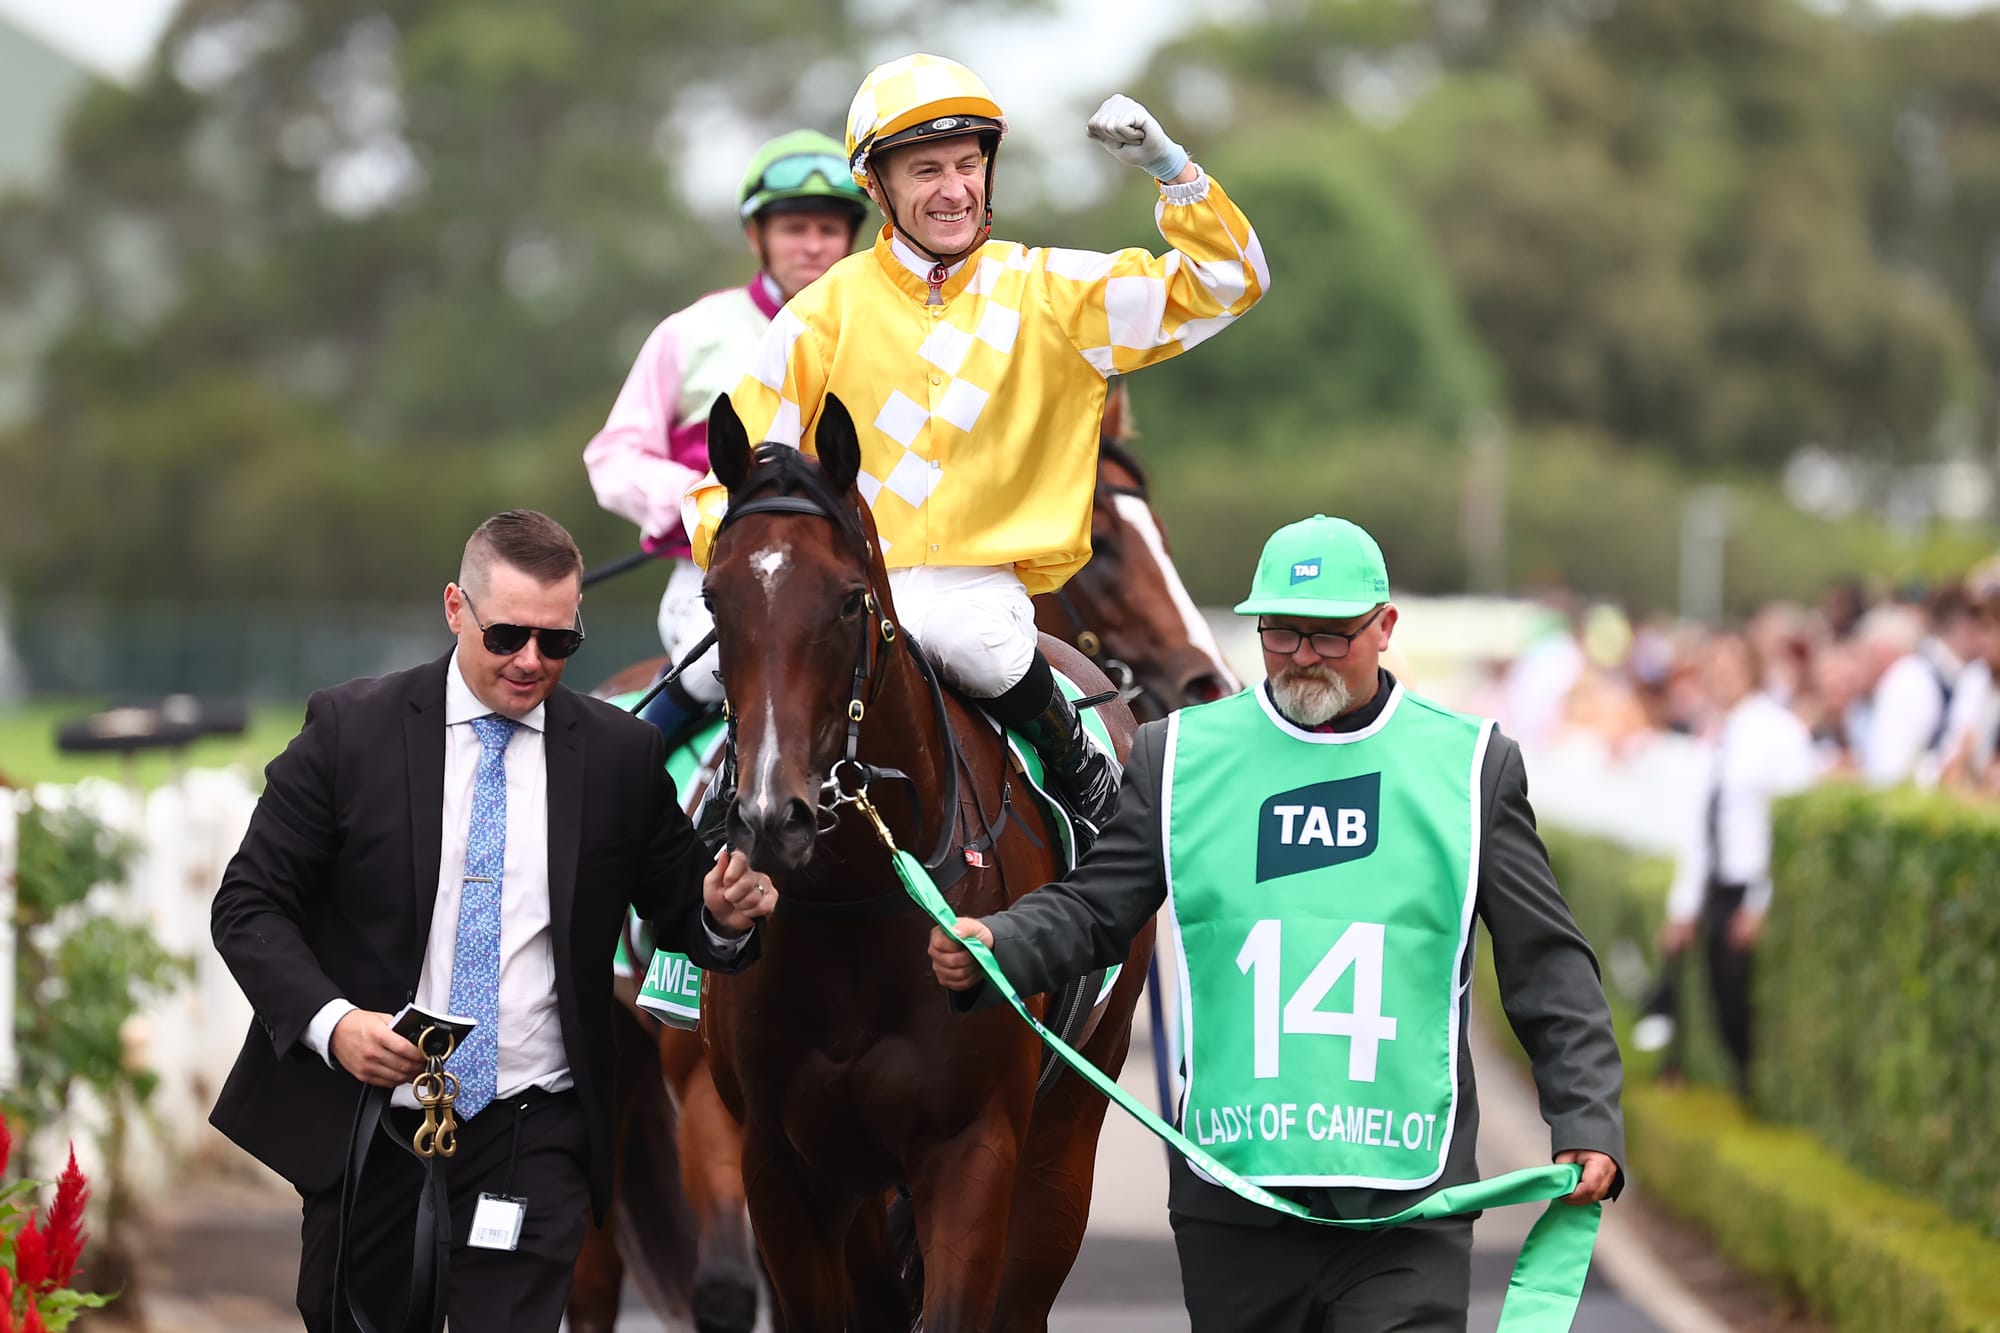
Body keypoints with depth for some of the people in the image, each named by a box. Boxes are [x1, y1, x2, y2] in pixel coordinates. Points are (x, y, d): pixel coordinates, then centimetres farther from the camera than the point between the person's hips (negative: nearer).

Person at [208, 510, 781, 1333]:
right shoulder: (350, 730, -3)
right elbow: (251, 904, -3)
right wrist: (330, 1021, -19)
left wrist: (723, 916, -15)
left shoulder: (621, 756, 2)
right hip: (363, 1116, 0)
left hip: (531, 1136, 0)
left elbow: (679, 916, 10)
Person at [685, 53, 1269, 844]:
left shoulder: (1048, 295, 5)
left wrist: (1168, 170, -10)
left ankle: (1082, 777, -8)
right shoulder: (827, 312, 4)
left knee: (967, 639, -35)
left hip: (981, 579, 0)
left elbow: (1222, 283, 4)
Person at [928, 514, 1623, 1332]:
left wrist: (1586, 1125, 1)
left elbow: (1547, 967, 9)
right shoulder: (1178, 757, 9)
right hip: (1231, 1197, 2)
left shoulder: (1472, 764, 7)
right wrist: (991, 947, -9)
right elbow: (1092, 912, 11)